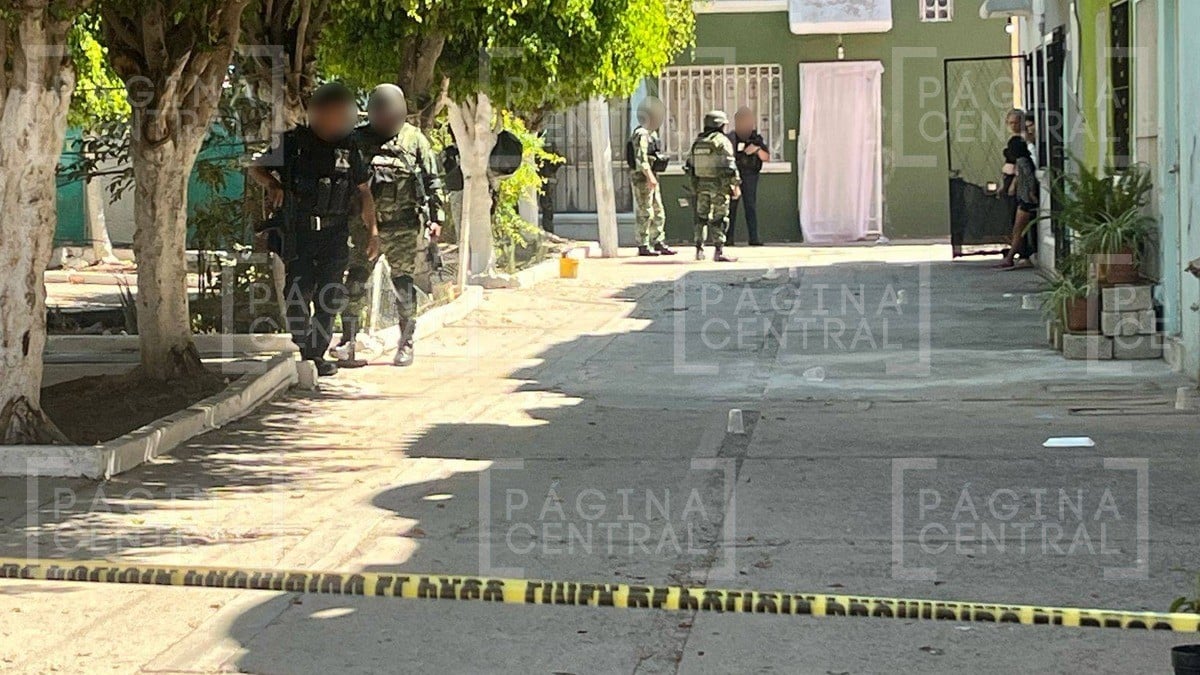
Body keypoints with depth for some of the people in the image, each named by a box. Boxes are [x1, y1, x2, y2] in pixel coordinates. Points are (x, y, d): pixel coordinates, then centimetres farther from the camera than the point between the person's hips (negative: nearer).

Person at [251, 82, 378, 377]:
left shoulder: (349, 150, 7)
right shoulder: (293, 143, -1)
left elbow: (364, 192, 17)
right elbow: (256, 169, 10)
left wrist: (372, 229, 11)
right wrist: (272, 184, -10)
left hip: (335, 236, 3)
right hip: (298, 232, -2)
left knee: (329, 297, 1)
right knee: (299, 293, -5)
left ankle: (317, 353, 9)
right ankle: (303, 351, 2)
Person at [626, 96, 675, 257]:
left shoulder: (652, 133, 17)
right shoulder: (641, 135, -15)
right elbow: (641, 159, -23)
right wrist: (650, 177, -29)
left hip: (652, 178, 10)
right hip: (643, 178, -10)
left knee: (659, 213, 10)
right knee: (645, 213, -7)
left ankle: (658, 244, 14)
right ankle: (643, 246, -3)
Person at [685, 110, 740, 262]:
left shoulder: (697, 142, 9)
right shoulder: (722, 141, -10)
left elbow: (690, 165, 11)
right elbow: (729, 165, -15)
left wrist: (695, 184, 20)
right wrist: (736, 185, -11)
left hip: (701, 184, 5)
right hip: (719, 185, -5)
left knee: (701, 217, 15)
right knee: (719, 219, -3)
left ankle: (699, 250, 14)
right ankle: (718, 252, -8)